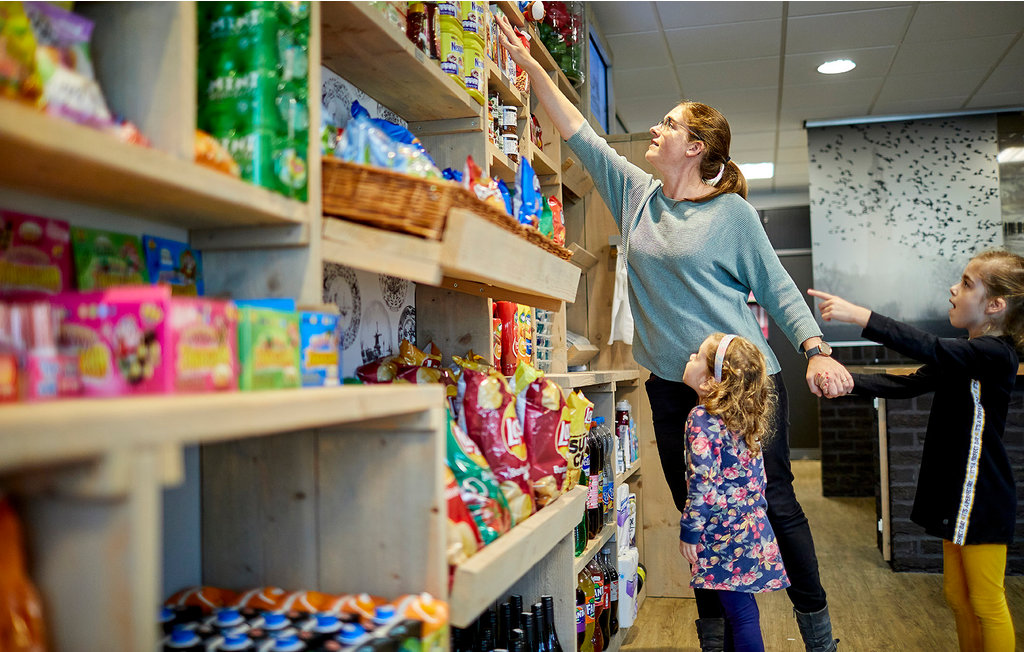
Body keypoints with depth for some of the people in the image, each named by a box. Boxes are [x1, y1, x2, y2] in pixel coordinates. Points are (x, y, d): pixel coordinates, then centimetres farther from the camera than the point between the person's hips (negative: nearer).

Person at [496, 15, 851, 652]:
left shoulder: (732, 212, -4)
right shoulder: (636, 194, 9)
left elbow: (779, 288, -2)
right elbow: (582, 135, 10)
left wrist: (817, 351, -14)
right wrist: (531, 66, 9)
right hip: (673, 386, 5)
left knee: (774, 500, 3)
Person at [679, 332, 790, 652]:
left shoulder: (701, 419, -17)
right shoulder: (745, 417, 8)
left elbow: (703, 482, -20)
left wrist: (689, 531, -13)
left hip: (724, 534, -8)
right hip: (752, 527, 8)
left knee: (740, 614, -2)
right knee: (739, 609, 17)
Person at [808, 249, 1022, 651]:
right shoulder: (968, 357, 11)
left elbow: (929, 349, -33)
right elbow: (907, 384, 9)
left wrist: (858, 316, -38)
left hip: (981, 497, -9)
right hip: (958, 494, 9)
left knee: (986, 603, 3)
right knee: (957, 595, 17)